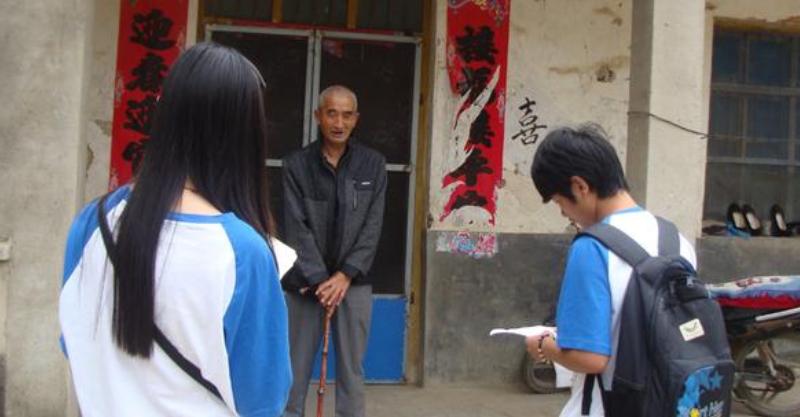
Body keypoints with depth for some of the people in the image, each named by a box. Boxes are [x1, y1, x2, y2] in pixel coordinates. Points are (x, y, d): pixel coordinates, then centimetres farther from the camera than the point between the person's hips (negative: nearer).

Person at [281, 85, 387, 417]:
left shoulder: (373, 165, 3)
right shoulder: (296, 164, -2)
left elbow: (373, 226, -1)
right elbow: (296, 227, -6)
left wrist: (345, 275, -11)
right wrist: (318, 280, -13)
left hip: (353, 282, 1)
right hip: (306, 282, -1)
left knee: (351, 369, 6)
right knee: (295, 369, 4)